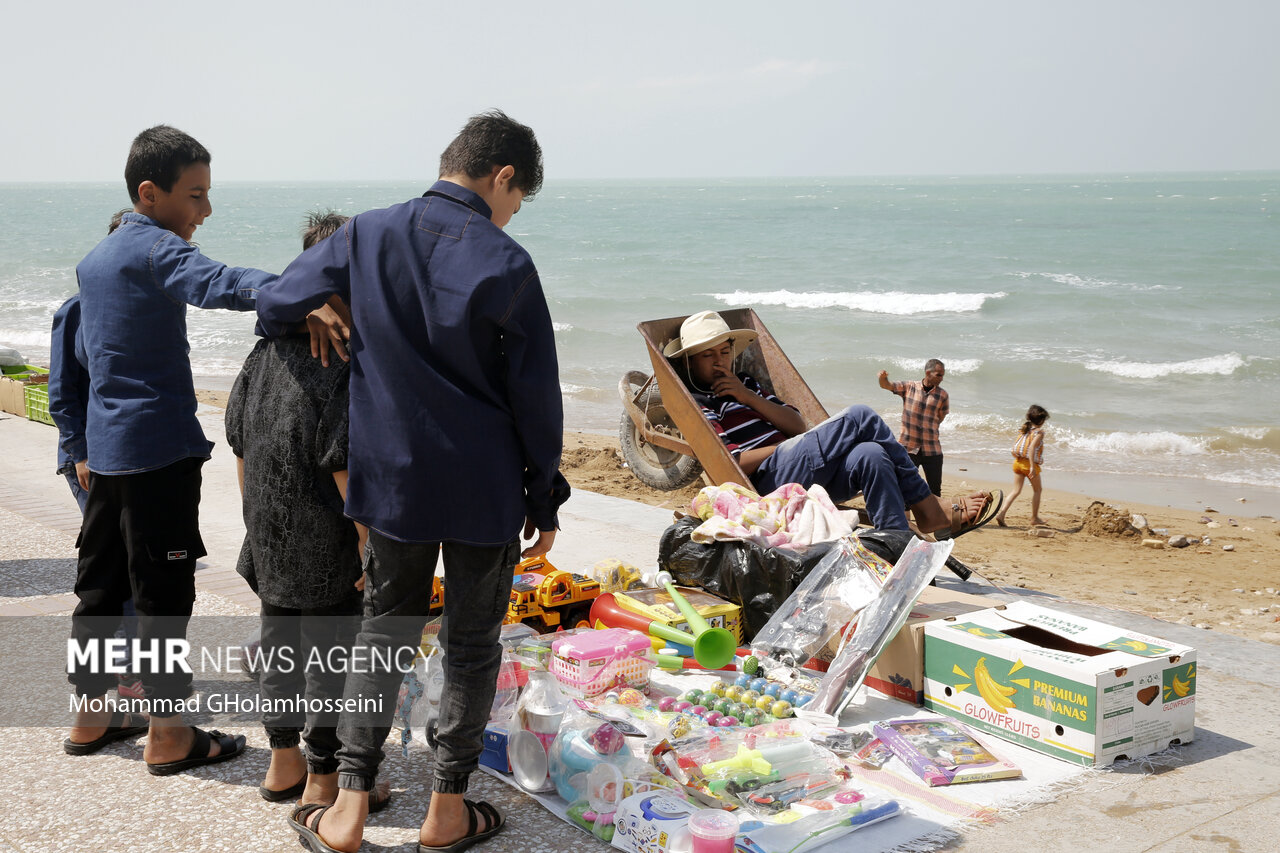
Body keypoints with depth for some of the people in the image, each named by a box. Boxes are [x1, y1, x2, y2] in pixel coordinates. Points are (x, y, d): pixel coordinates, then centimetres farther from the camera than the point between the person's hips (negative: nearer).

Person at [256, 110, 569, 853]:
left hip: (394, 482, 3)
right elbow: (535, 396, -8)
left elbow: (274, 305, 2)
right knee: (473, 644, 12)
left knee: (385, 631, 16)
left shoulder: (366, 236, -3)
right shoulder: (505, 264, -13)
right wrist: (545, 500, 2)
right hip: (485, 491, -3)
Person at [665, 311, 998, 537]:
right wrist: (790, 444, -5)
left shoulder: (745, 383, 29)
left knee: (870, 455, -26)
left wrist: (749, 397, 2)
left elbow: (797, 425, 14)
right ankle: (930, 511, -15)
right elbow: (735, 464, -10)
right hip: (770, 478, -7)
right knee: (861, 418, -19)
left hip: (810, 474, 7)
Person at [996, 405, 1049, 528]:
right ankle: (1034, 518, 23)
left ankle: (1002, 514, -9)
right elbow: (1032, 447, -23)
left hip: (1017, 461, 6)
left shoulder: (1023, 429, 9)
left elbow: (1016, 446, 8)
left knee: (1016, 491, 8)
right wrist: (1032, 467, -25)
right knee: (1037, 489, 16)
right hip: (1029, 463, -6)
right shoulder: (1039, 432, -11)